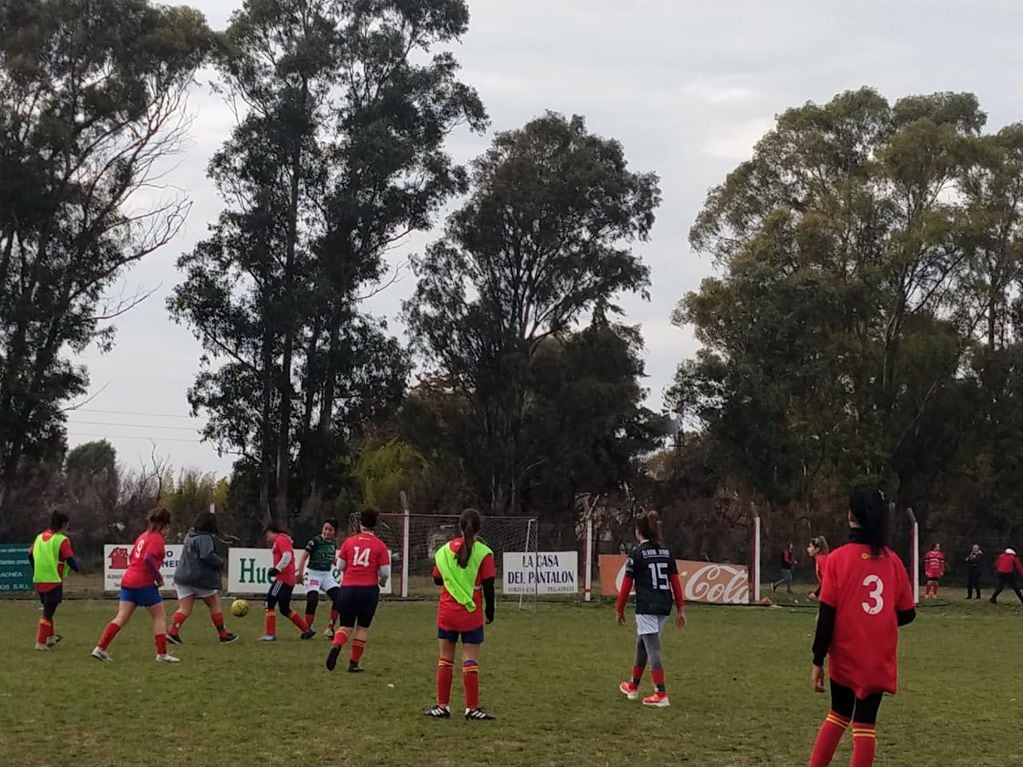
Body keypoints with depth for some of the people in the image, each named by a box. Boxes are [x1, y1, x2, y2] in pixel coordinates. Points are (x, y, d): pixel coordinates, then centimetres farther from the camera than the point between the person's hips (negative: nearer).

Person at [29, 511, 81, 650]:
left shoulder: (39, 537, 10)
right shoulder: (62, 540, -10)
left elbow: (30, 554, 13)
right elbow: (69, 559, -16)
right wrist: (77, 568, 4)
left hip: (39, 580, 7)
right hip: (54, 580, -7)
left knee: (48, 609, 23)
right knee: (48, 613, -1)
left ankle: (51, 637, 33)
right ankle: (41, 643, -1)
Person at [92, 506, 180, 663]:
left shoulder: (143, 536, 17)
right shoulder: (157, 538, -9)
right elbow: (148, 558, -23)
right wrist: (159, 577, -13)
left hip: (128, 580, 8)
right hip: (144, 583, -8)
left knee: (122, 617, 6)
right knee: (160, 615, 4)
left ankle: (100, 648, -1)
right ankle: (162, 654, 4)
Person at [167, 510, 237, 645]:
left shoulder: (190, 535, 15)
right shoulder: (205, 538, -14)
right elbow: (207, 555, -27)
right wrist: (220, 562, -10)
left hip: (183, 577, 7)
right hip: (201, 578, -7)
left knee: (184, 608, 3)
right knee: (215, 604, 10)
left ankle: (172, 631, -16)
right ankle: (223, 635, 17)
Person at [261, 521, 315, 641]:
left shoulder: (281, 539, -6)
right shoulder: (282, 540, 24)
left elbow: (287, 556, -20)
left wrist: (276, 569, -22)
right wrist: (274, 569, 10)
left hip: (283, 579, -10)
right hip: (288, 579, 10)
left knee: (269, 604, -9)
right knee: (285, 610, 16)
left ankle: (270, 634, -10)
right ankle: (307, 630, 21)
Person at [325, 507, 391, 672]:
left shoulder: (349, 542, 3)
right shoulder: (380, 545, -2)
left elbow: (340, 566, 4)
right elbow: (385, 572, -5)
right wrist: (381, 581, 16)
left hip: (348, 588, 1)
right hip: (369, 589, -1)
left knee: (345, 626, 10)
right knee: (362, 627, 13)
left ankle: (336, 646, -21)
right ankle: (354, 663, 11)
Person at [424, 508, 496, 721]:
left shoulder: (444, 550, 2)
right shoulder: (483, 553, -9)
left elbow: (437, 580, 12)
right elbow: (488, 586, -8)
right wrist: (489, 613, 2)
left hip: (446, 613, 3)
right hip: (472, 615, -3)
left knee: (445, 659, 11)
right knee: (470, 661, 1)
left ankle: (442, 706, 13)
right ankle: (472, 708, 2)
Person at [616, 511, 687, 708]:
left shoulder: (637, 553, -7)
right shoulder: (666, 552, 10)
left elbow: (627, 584, -6)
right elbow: (676, 581, 9)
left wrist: (619, 610, 4)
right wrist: (680, 609, 11)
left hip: (646, 608, -7)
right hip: (664, 606, 7)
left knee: (652, 649, -6)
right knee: (642, 644, 22)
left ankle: (661, 695, -10)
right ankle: (633, 687, 33)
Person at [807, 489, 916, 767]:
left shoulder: (838, 558, -9)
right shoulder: (893, 560, -2)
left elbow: (827, 614, -10)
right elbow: (907, 614, 3)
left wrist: (818, 661, -5)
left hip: (845, 656, 0)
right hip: (880, 660, 0)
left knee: (839, 714, 20)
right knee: (865, 723, 5)